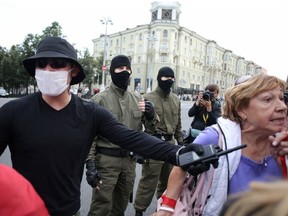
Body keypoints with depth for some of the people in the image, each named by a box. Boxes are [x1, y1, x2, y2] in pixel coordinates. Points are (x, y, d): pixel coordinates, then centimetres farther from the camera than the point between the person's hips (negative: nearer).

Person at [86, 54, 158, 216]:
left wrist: (151, 114, -8)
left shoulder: (137, 99, 6)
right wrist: (90, 161, -17)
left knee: (122, 203, 21)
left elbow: (151, 124, 14)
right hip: (106, 159, -5)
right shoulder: (100, 99, -9)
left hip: (130, 159, 5)